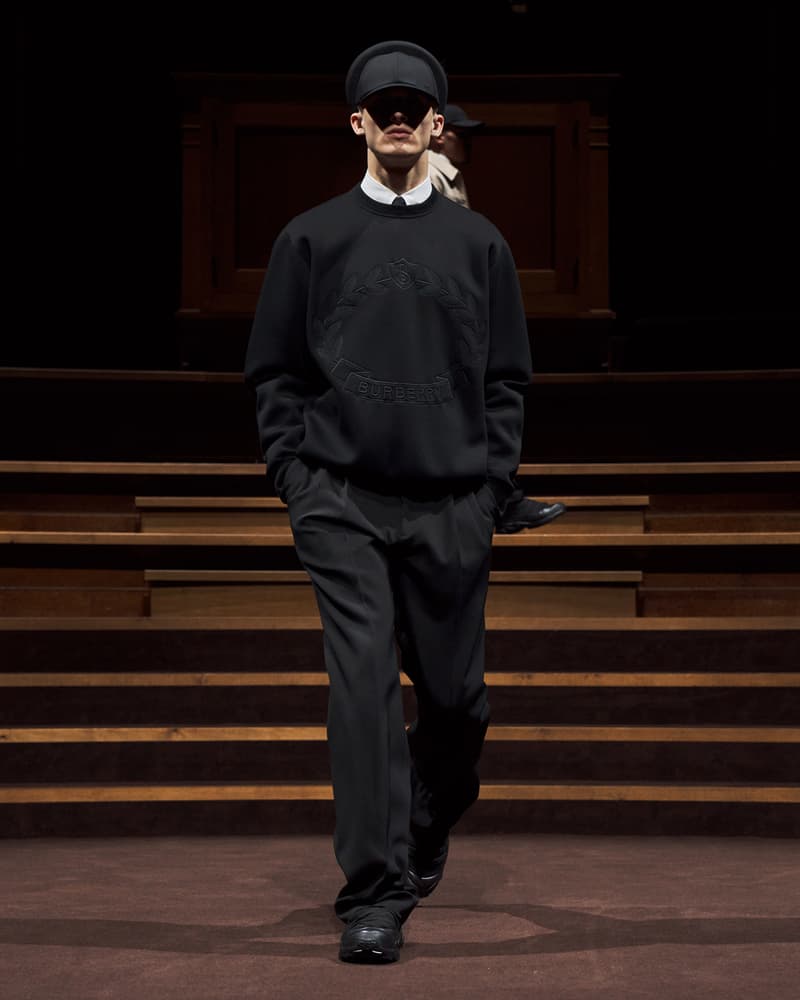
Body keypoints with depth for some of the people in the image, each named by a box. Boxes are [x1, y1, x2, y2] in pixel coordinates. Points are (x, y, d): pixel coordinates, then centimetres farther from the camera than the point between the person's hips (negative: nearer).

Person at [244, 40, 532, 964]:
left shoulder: (478, 244, 11)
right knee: (364, 679, -11)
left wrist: (494, 480, 4)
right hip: (342, 503, -2)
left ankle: (427, 838, 34)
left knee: (453, 690, 7)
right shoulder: (311, 238, 7)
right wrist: (295, 477, 0)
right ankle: (375, 894, -8)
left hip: (453, 506, 2)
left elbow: (507, 376, 13)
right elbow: (273, 371, 9)